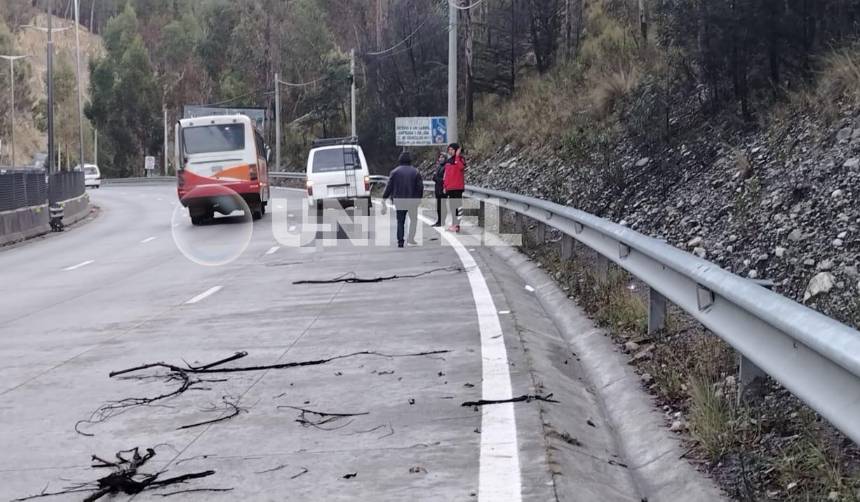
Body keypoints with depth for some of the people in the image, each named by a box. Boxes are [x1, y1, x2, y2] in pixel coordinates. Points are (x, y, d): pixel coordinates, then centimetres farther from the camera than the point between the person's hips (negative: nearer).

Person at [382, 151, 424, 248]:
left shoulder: (395, 172, -1)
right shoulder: (415, 172, -1)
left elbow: (389, 186, -3)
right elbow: (420, 186, -3)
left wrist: (384, 198, 4)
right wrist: (419, 197, 11)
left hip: (399, 200, 1)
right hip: (412, 200, -1)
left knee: (400, 221, 9)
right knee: (413, 219, 13)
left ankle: (400, 241, 4)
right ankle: (411, 240, 5)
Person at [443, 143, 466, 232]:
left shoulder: (460, 159, -6)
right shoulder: (449, 161, 16)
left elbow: (461, 166, -29)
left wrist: (458, 156, -28)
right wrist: (444, 186, 16)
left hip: (457, 187, -8)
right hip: (449, 188, 8)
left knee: (457, 206, -7)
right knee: (451, 206, 13)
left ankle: (457, 225, -6)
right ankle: (453, 224, 20)